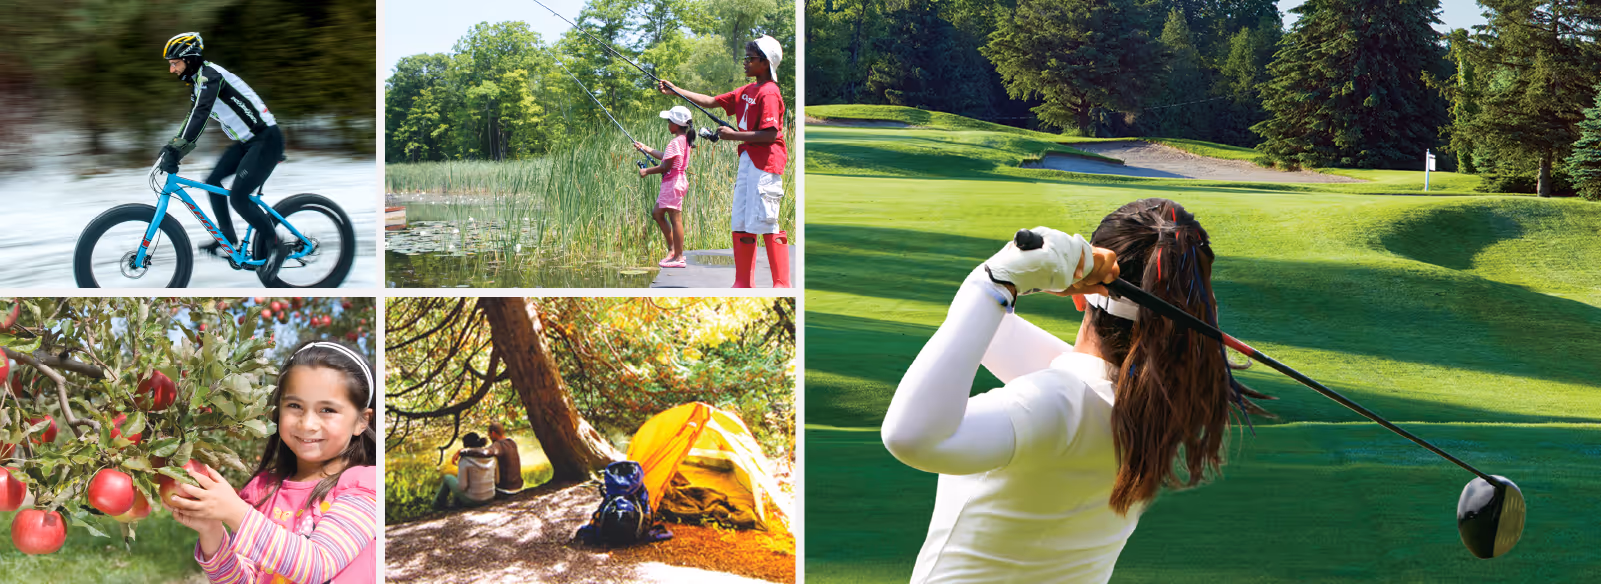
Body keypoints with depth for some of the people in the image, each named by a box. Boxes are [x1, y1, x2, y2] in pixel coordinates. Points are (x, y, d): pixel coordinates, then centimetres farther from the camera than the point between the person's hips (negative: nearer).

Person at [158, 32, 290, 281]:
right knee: (213, 181, 7)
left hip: (266, 139, -10)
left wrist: (176, 150, -34)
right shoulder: (197, 82, 14)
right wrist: (171, 147, 11)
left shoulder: (209, 75, -17)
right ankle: (228, 241, 14)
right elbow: (193, 119, 20)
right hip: (246, 141, 10)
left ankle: (275, 246, -3)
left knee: (238, 196, -16)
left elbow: (200, 114, -29)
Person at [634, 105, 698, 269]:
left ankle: (679, 257, -5)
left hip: (674, 182, -11)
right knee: (658, 214, 17)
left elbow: (665, 166, -18)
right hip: (671, 183, 11)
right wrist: (646, 149, 28)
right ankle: (673, 250, 21)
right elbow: (665, 157, 23)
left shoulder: (676, 142, -18)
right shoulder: (684, 140, 13)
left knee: (675, 218, -7)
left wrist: (647, 171, -6)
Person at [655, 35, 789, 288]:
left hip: (765, 163, -10)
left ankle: (782, 285, -10)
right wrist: (675, 91, 15)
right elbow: (711, 102, 19)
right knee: (741, 223, 9)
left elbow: (770, 134, -21)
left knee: (764, 223, -12)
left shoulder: (769, 93, -13)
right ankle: (742, 284, 13)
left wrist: (734, 135, -16)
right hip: (747, 160, 10)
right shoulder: (747, 91, 15)